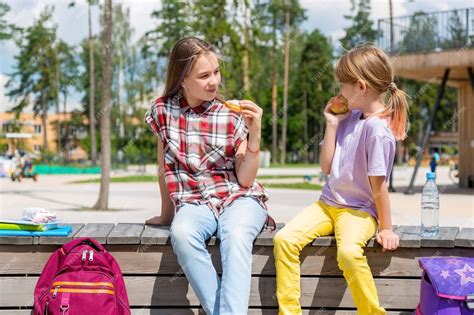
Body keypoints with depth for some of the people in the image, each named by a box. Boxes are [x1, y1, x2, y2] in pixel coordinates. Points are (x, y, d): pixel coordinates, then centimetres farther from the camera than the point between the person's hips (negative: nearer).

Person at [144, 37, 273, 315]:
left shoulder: (232, 116, 0)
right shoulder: (163, 111, 3)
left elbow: (245, 179, -3)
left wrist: (255, 134, -14)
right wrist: (166, 213, 20)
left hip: (239, 198, -1)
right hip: (194, 201, 1)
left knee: (236, 235, -37)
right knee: (182, 234, -36)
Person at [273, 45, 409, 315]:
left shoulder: (377, 128, -16)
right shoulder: (350, 117, 7)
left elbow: (378, 184, -14)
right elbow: (327, 167, 8)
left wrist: (386, 229, -9)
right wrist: (332, 124, 3)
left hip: (359, 210, -7)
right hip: (328, 203, 7)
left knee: (348, 252, -35)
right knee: (284, 239, -15)